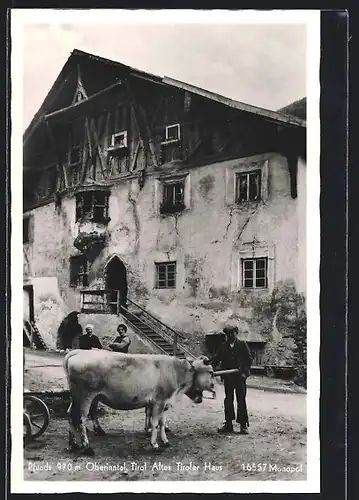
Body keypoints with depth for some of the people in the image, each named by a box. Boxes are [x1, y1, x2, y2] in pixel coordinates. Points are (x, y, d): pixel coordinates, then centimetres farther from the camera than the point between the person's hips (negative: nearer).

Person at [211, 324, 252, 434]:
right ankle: (228, 424, 15)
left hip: (240, 376, -3)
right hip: (227, 377, 3)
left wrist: (245, 372, -13)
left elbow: (249, 359, -1)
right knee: (228, 400, 8)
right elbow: (216, 358, 4)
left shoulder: (242, 344, 2)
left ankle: (243, 425, 9)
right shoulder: (223, 346, 10)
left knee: (241, 400, 3)